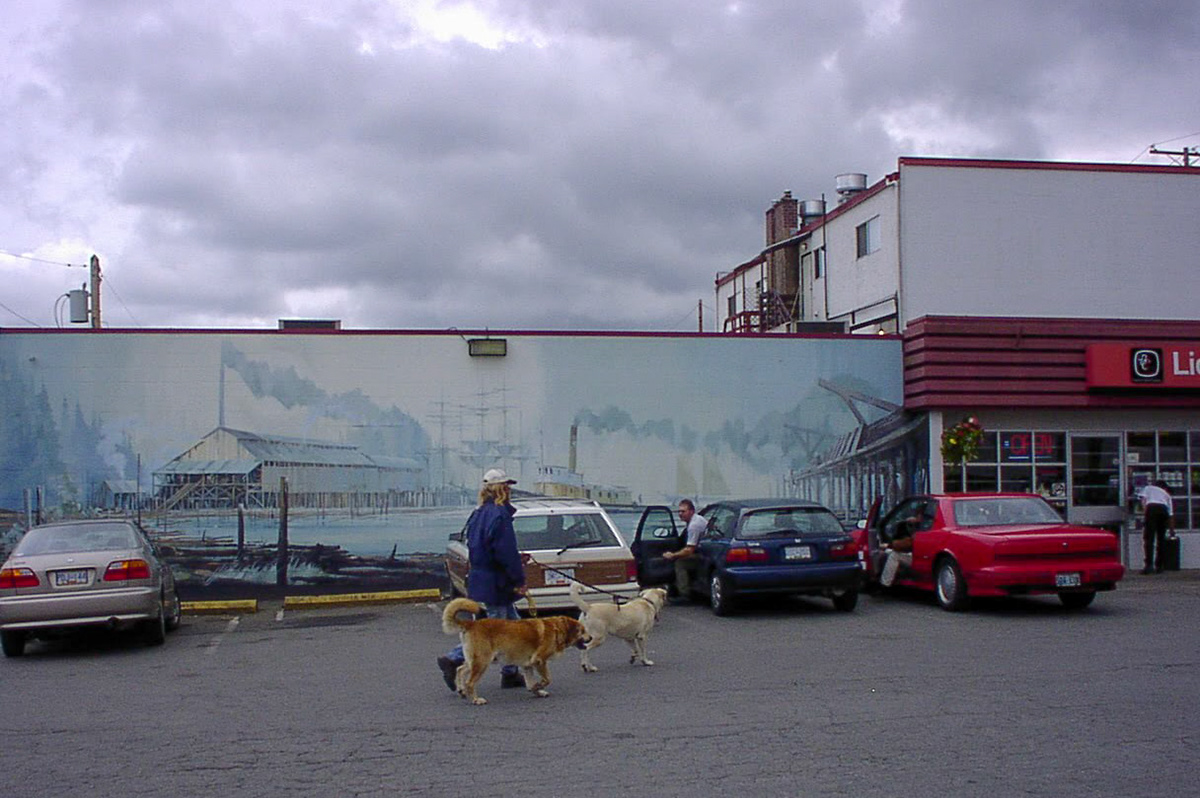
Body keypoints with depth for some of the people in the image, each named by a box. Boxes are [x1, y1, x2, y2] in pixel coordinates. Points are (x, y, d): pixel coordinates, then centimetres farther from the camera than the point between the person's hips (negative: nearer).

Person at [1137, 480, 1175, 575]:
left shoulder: (1148, 488, 30)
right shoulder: (1166, 494, 34)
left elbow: (1143, 500, 7)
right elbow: (1171, 514, 30)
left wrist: (1144, 514, -2)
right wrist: (1172, 530, 35)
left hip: (1151, 507, -3)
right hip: (1163, 509, 3)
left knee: (1148, 538, -7)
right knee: (1161, 539, 11)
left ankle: (1148, 565, -18)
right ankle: (1159, 566, 10)